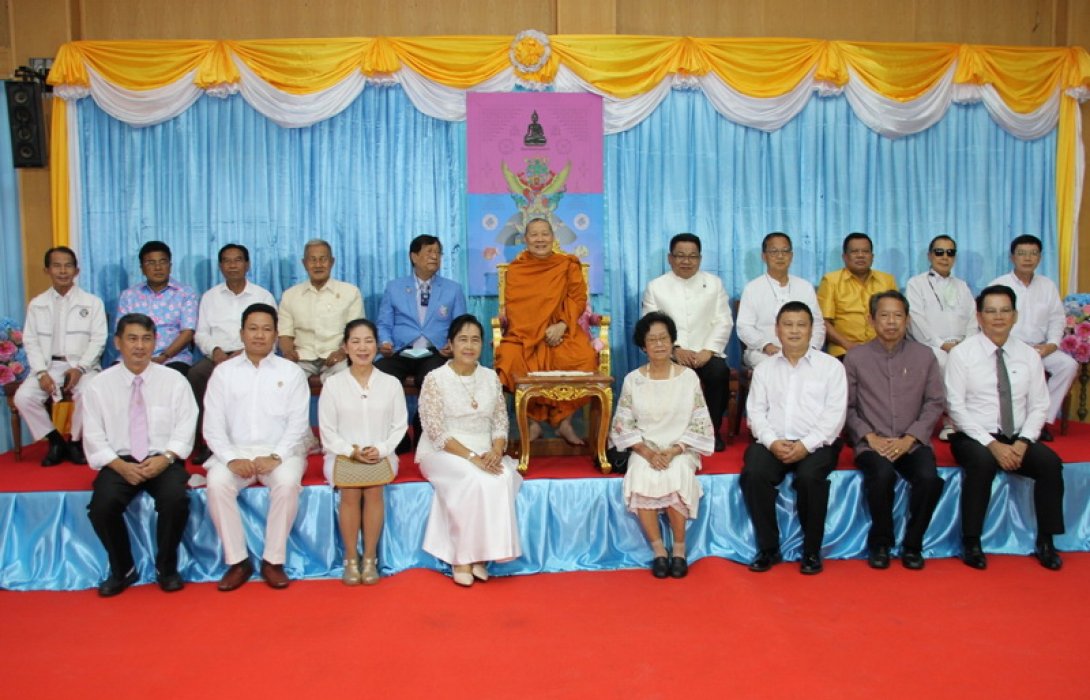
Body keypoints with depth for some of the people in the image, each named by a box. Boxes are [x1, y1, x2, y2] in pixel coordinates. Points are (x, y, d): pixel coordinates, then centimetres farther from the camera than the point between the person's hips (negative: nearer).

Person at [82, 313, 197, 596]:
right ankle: (122, 570, 2)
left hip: (164, 460, -1)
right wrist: (120, 466, -13)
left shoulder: (174, 381, 3)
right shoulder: (99, 386, 4)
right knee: (102, 506, -27)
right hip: (119, 462, 1)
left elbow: (184, 430, 0)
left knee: (175, 499, -30)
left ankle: (167, 569, -4)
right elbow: (94, 438, 1)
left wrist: (165, 458, -17)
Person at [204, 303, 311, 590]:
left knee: (287, 483, -32)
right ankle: (237, 561, -14)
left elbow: (298, 422, -1)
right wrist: (231, 458, -14)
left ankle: (273, 560, -16)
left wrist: (276, 456, -16)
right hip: (235, 451, 1)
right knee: (217, 484, -29)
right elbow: (213, 424, 3)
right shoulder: (223, 371, 9)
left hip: (280, 452, -1)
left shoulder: (291, 371, 6)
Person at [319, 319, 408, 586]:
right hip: (342, 454, 0)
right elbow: (327, 431, 2)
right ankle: (351, 560, -12)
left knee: (373, 489, -29)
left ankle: (370, 558, -15)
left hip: (381, 456, 1)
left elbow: (399, 426, 6)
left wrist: (381, 449, -11)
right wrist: (351, 450, -13)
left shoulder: (391, 383, 7)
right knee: (350, 491, -28)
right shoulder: (333, 384, 4)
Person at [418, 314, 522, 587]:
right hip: (443, 453, -4)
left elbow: (501, 424, 7)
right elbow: (436, 433, -13)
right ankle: (462, 558, -19)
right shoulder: (435, 380, -7)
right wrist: (472, 456, -22)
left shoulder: (491, 377, 8)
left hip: (485, 454, 4)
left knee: (502, 480, -28)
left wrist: (495, 452, -13)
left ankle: (479, 554, -17)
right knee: (475, 480, -33)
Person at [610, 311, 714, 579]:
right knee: (641, 480, -30)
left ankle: (679, 547, -11)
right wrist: (646, 451, -14)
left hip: (679, 449, -1)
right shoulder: (633, 380, 3)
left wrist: (673, 452, -14)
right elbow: (623, 426, 1)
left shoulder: (689, 378, 0)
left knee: (676, 478, -32)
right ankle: (658, 549, -13)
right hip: (644, 449, 1)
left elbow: (699, 426, -1)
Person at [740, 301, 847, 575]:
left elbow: (834, 414, -2)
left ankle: (812, 551, -11)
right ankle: (769, 548, -11)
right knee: (753, 474, -28)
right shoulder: (764, 368, 15)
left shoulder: (831, 366, 7)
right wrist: (772, 442, -11)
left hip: (816, 444, -2)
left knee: (809, 478, -33)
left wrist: (806, 445, -14)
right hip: (772, 442, 2)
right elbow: (756, 411, 7)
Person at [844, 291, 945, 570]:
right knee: (882, 475, -33)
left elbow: (934, 403, 4)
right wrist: (870, 437, -10)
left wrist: (909, 439, -8)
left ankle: (912, 545, -2)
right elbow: (846, 406, 2)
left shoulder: (925, 356, 7)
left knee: (929, 478, -28)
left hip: (912, 443, 2)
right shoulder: (855, 357, 3)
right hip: (871, 443, -1)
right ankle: (880, 543, -6)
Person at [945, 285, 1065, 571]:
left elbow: (1039, 407, 6)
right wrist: (992, 444, -18)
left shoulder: (1029, 355, 7)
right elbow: (956, 407, -9)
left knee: (1050, 462, -24)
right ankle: (971, 543, -19)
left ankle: (1045, 542, -8)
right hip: (974, 437, -3)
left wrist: (1023, 442, -12)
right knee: (982, 462, -34)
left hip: (1017, 439, 4)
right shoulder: (962, 354, -4)